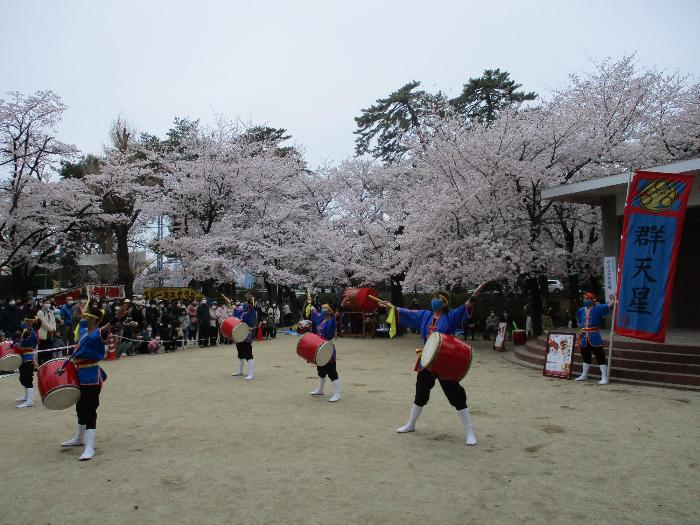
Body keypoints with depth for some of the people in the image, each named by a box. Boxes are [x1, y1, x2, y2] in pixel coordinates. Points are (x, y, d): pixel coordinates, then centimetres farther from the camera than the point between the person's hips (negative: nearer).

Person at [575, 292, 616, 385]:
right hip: (584, 337, 6)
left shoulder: (598, 308, -5)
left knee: (600, 356, -6)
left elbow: (608, 306, -20)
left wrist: (612, 301, -34)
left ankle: (604, 377, -4)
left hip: (594, 337, -6)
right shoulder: (581, 310, 11)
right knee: (585, 356, 18)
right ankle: (584, 375, 32)